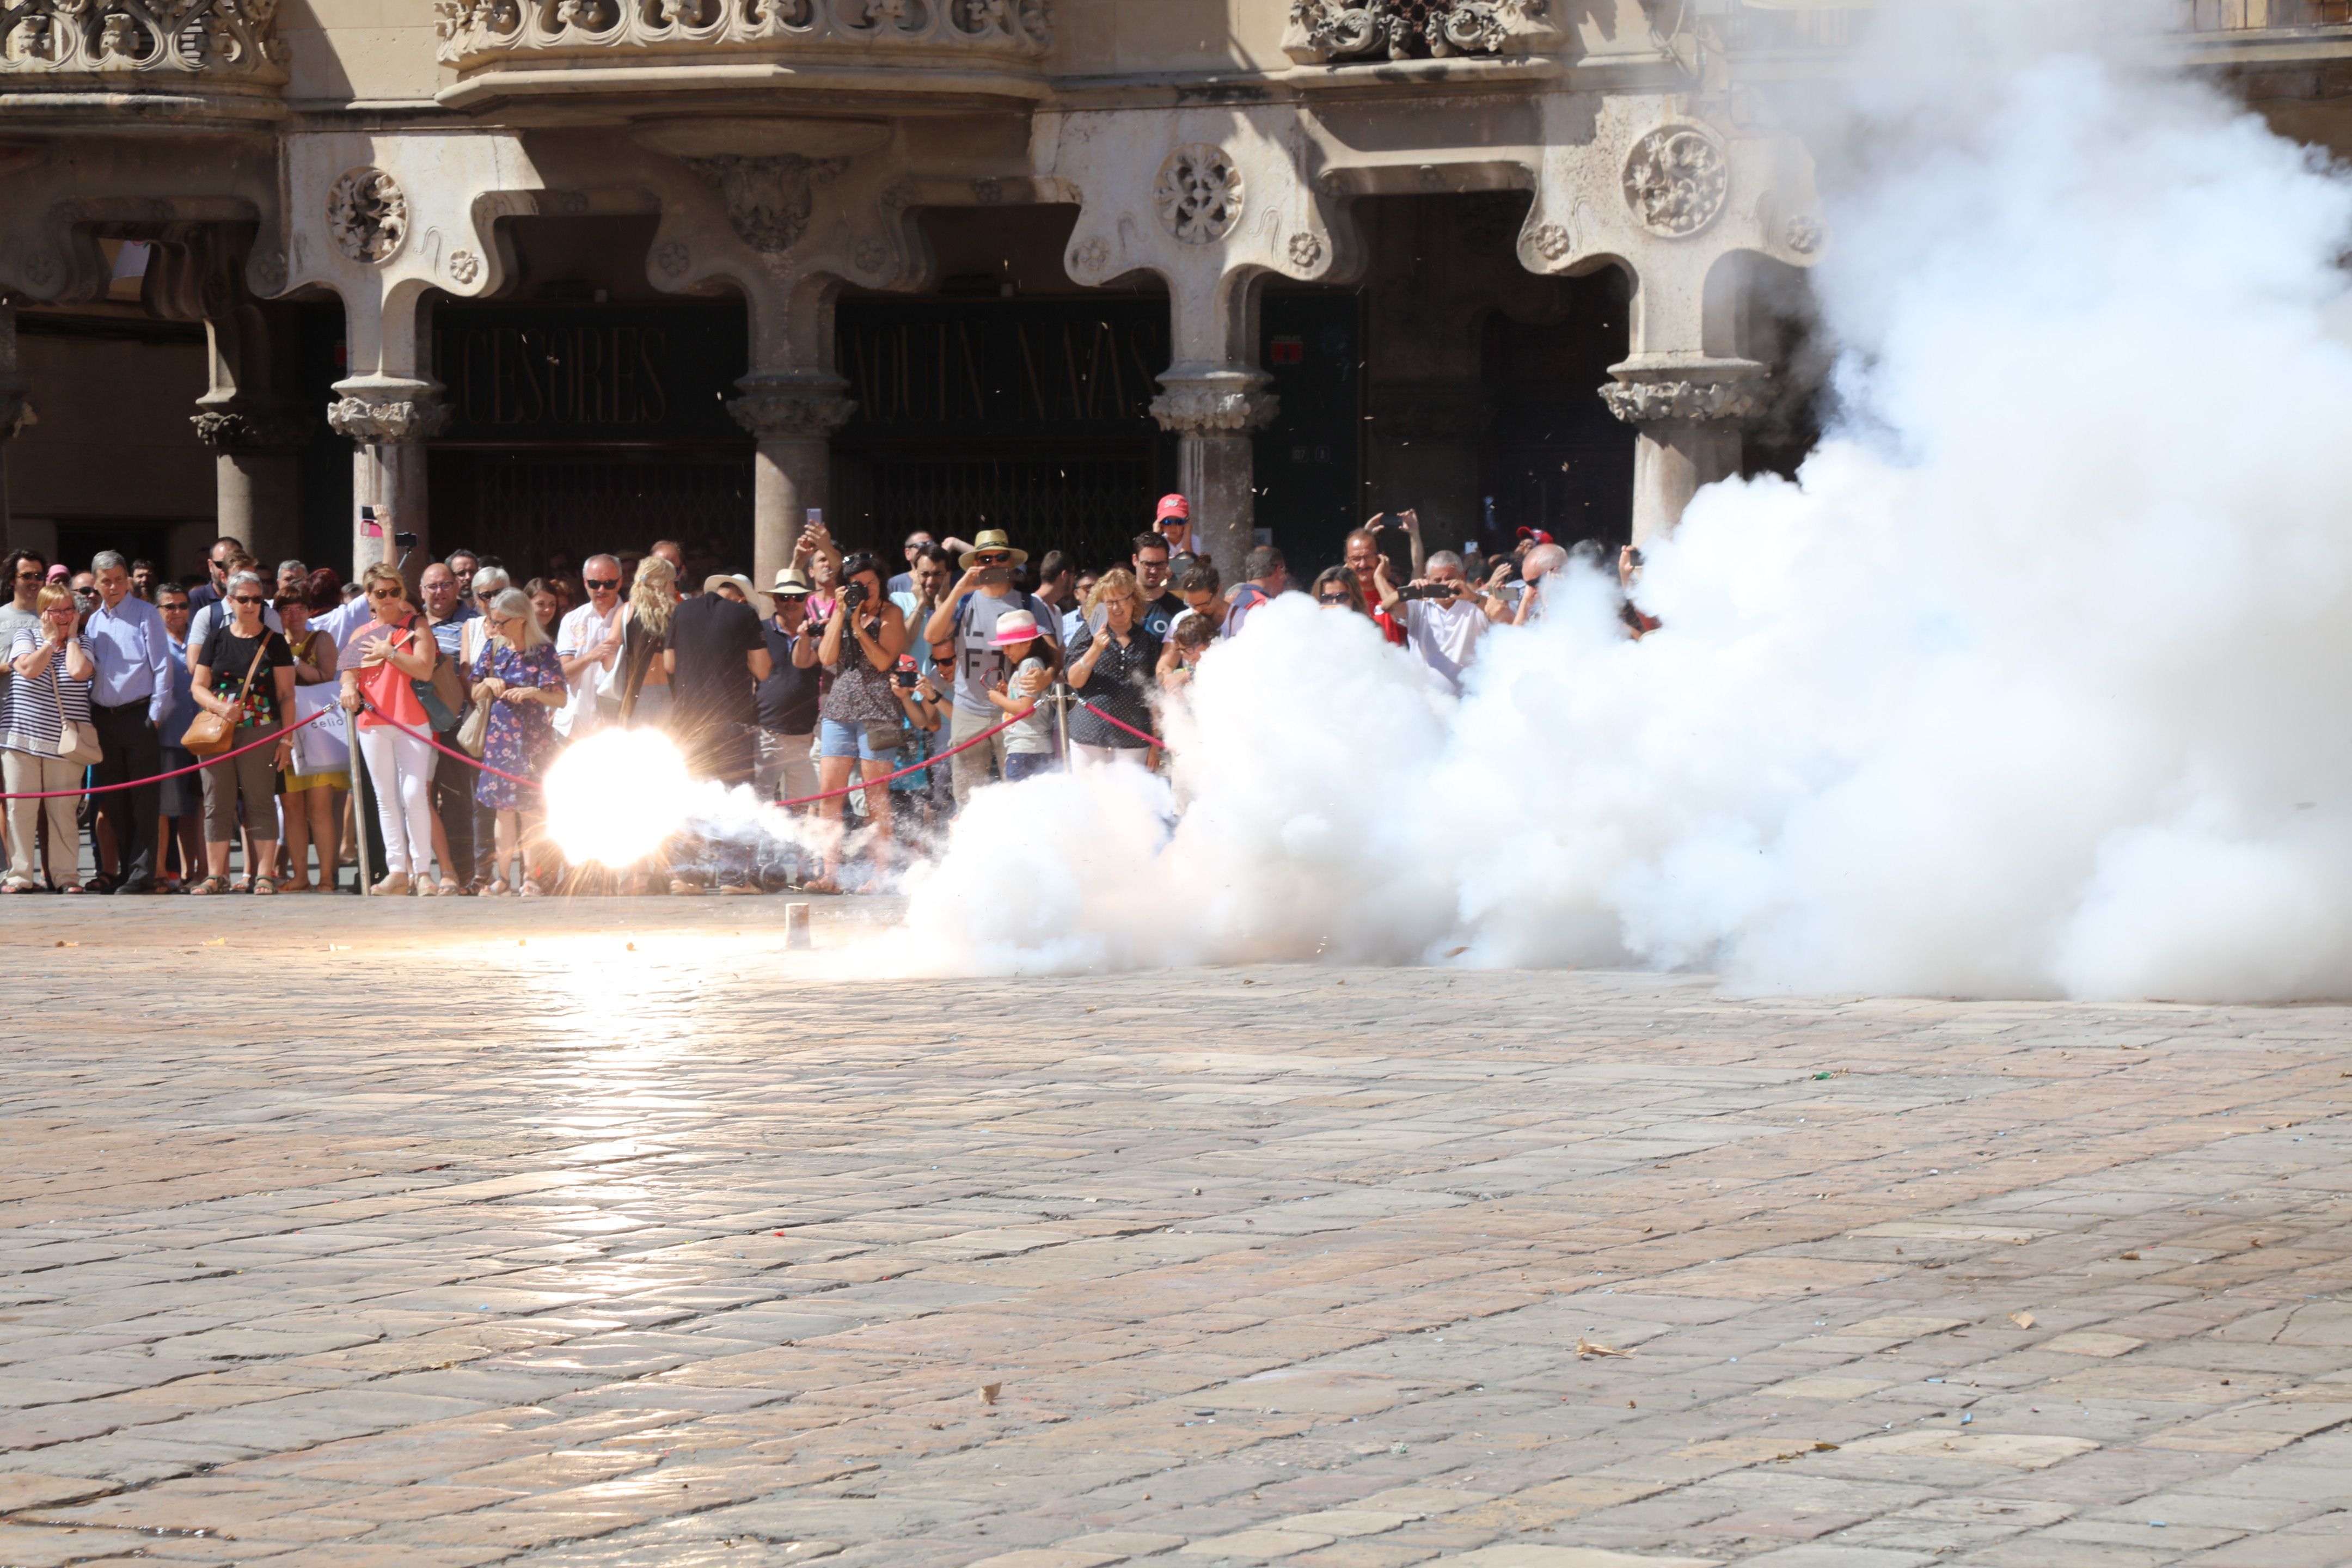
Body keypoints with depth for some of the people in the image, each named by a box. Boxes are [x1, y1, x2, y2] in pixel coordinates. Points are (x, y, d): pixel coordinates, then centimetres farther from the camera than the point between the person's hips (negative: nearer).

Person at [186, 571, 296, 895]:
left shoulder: (273, 641, 5)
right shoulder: (217, 639, 10)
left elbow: (286, 694, 4)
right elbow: (198, 685, 10)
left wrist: (286, 738, -3)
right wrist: (219, 707, -10)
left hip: (260, 732, -2)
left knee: (260, 802, -3)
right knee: (217, 802, 1)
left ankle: (264, 875, -2)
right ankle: (216, 875, 5)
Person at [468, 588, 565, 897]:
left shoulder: (544, 651, -5)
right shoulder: (494, 647, 6)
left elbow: (561, 699, -7)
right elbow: (476, 696, 11)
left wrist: (534, 692, -24)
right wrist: (488, 683, -10)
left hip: (532, 738, -3)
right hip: (500, 734, 3)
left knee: (529, 806, -5)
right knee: (503, 806, 4)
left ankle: (531, 875, -1)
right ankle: (502, 876, 7)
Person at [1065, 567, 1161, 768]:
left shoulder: (1148, 641, 9)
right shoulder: (1089, 633, 5)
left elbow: (1154, 698, 11)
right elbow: (1074, 681, -2)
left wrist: (1155, 745, 7)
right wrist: (1095, 650, -17)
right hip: (1089, 736, -1)